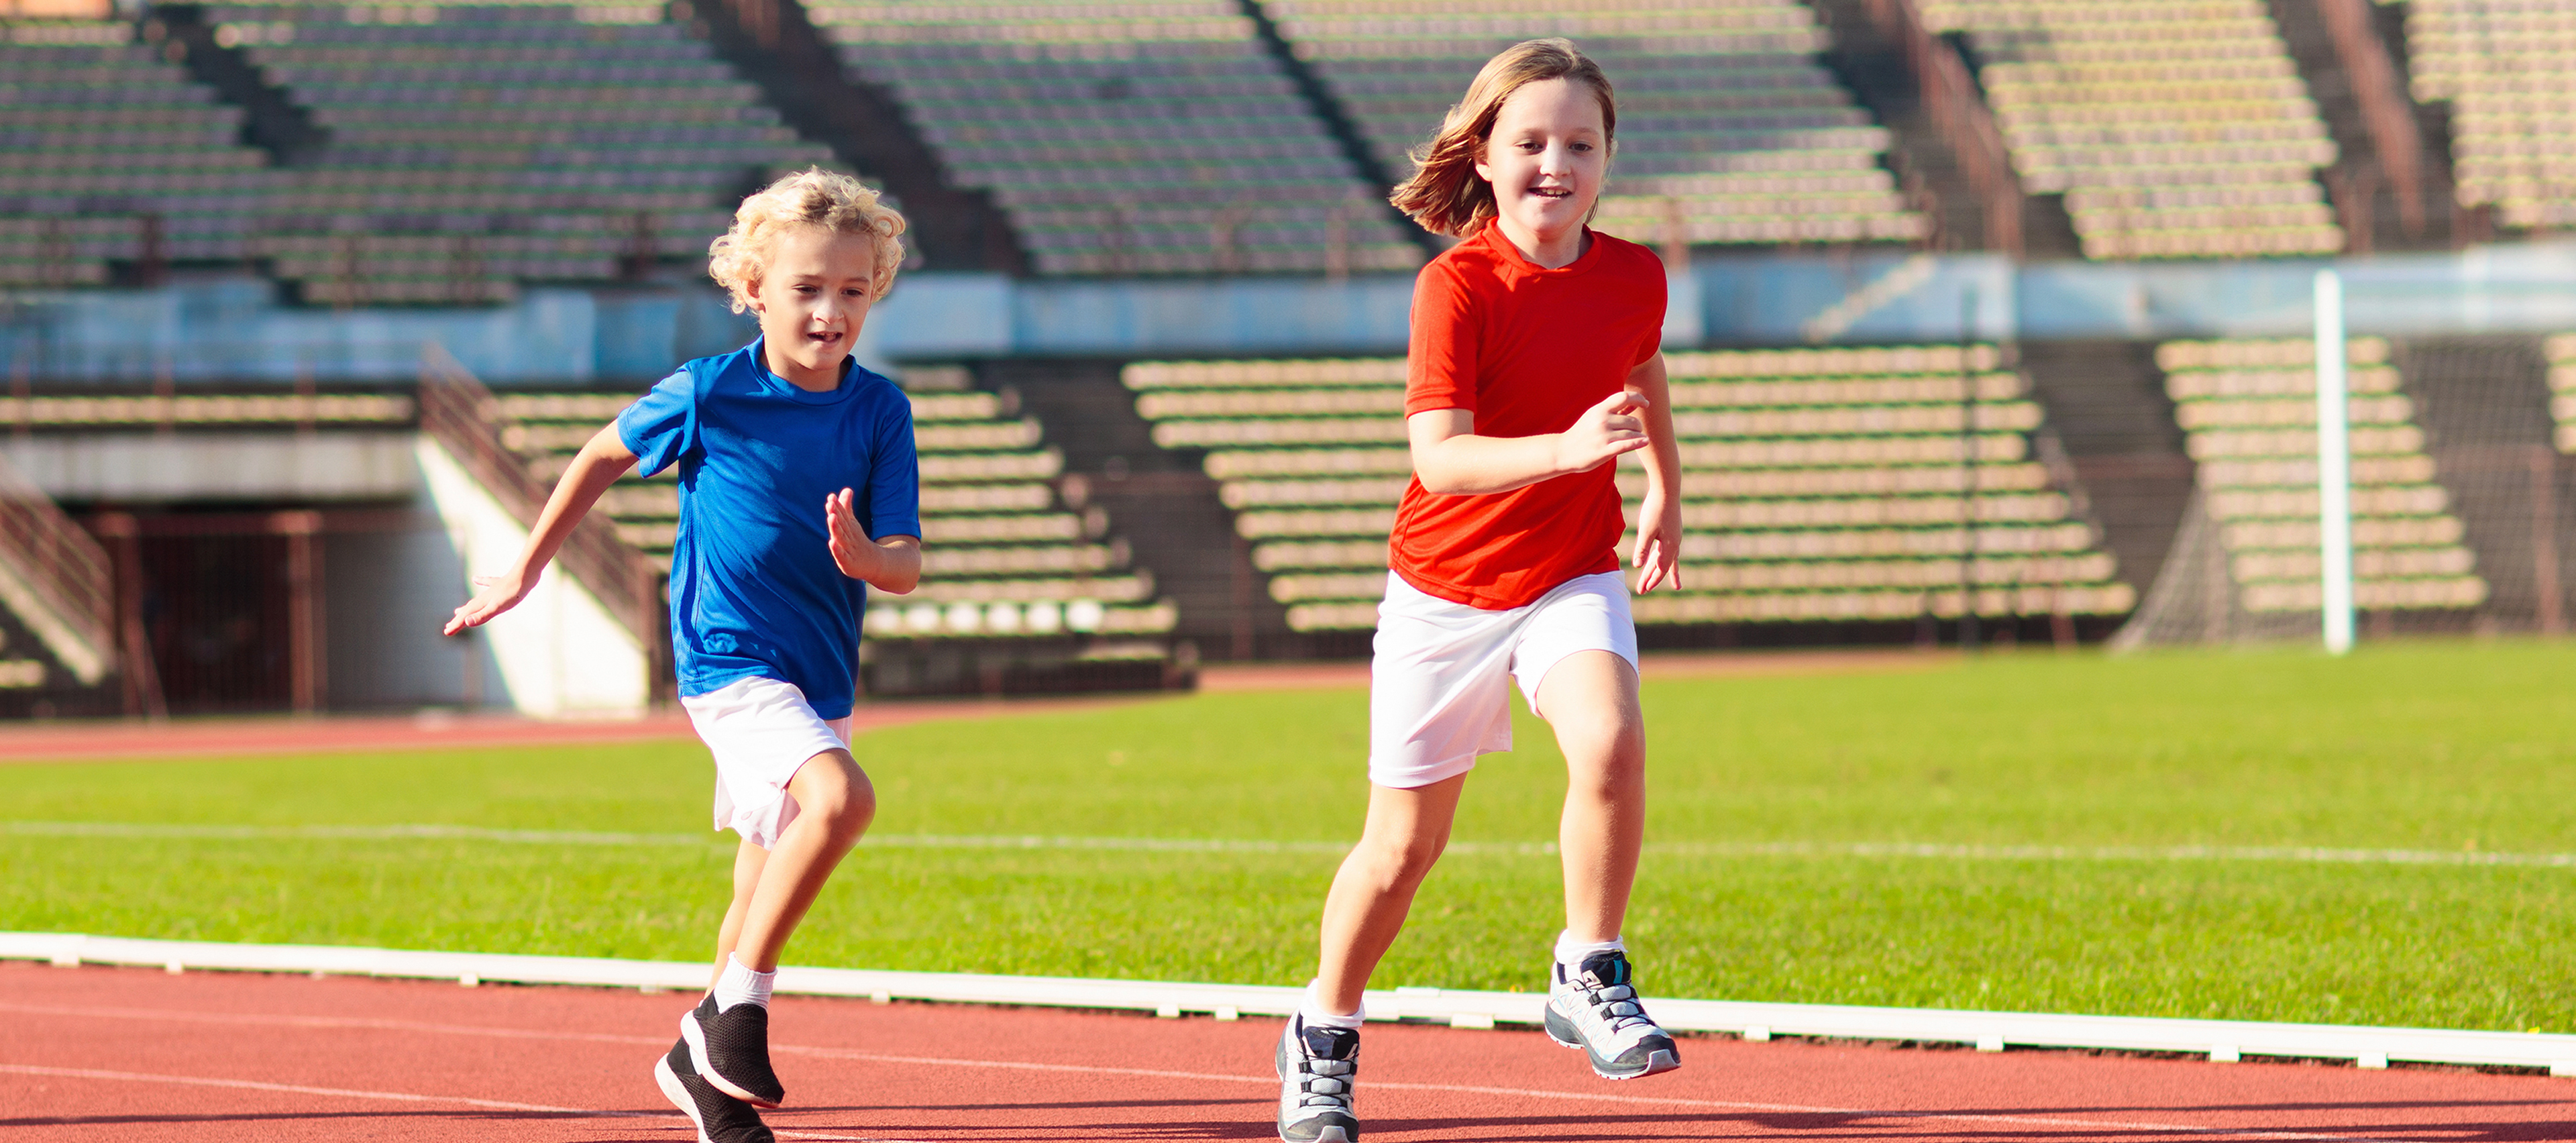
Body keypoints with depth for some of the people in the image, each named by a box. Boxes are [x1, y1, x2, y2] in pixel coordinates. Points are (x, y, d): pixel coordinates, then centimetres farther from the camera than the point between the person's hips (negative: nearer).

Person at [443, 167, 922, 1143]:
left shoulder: (880, 411, -1)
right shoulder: (707, 395, -9)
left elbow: (905, 566, -5)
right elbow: (606, 455, 9)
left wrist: (866, 558, -29)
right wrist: (528, 568, 16)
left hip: (822, 676, 6)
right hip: (730, 660, -6)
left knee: (767, 887, 15)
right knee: (840, 798, -30)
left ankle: (702, 1064, 35)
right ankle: (736, 1008, -19)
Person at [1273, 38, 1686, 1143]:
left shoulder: (1633, 276, -5)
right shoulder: (1456, 285, -18)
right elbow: (1439, 457, -29)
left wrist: (1667, 490, 34)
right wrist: (1567, 448, -44)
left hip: (1574, 574, 2)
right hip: (1444, 585, -2)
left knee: (1609, 744, -29)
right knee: (1403, 844, 8)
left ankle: (1588, 980, -11)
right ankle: (1322, 1041, 31)